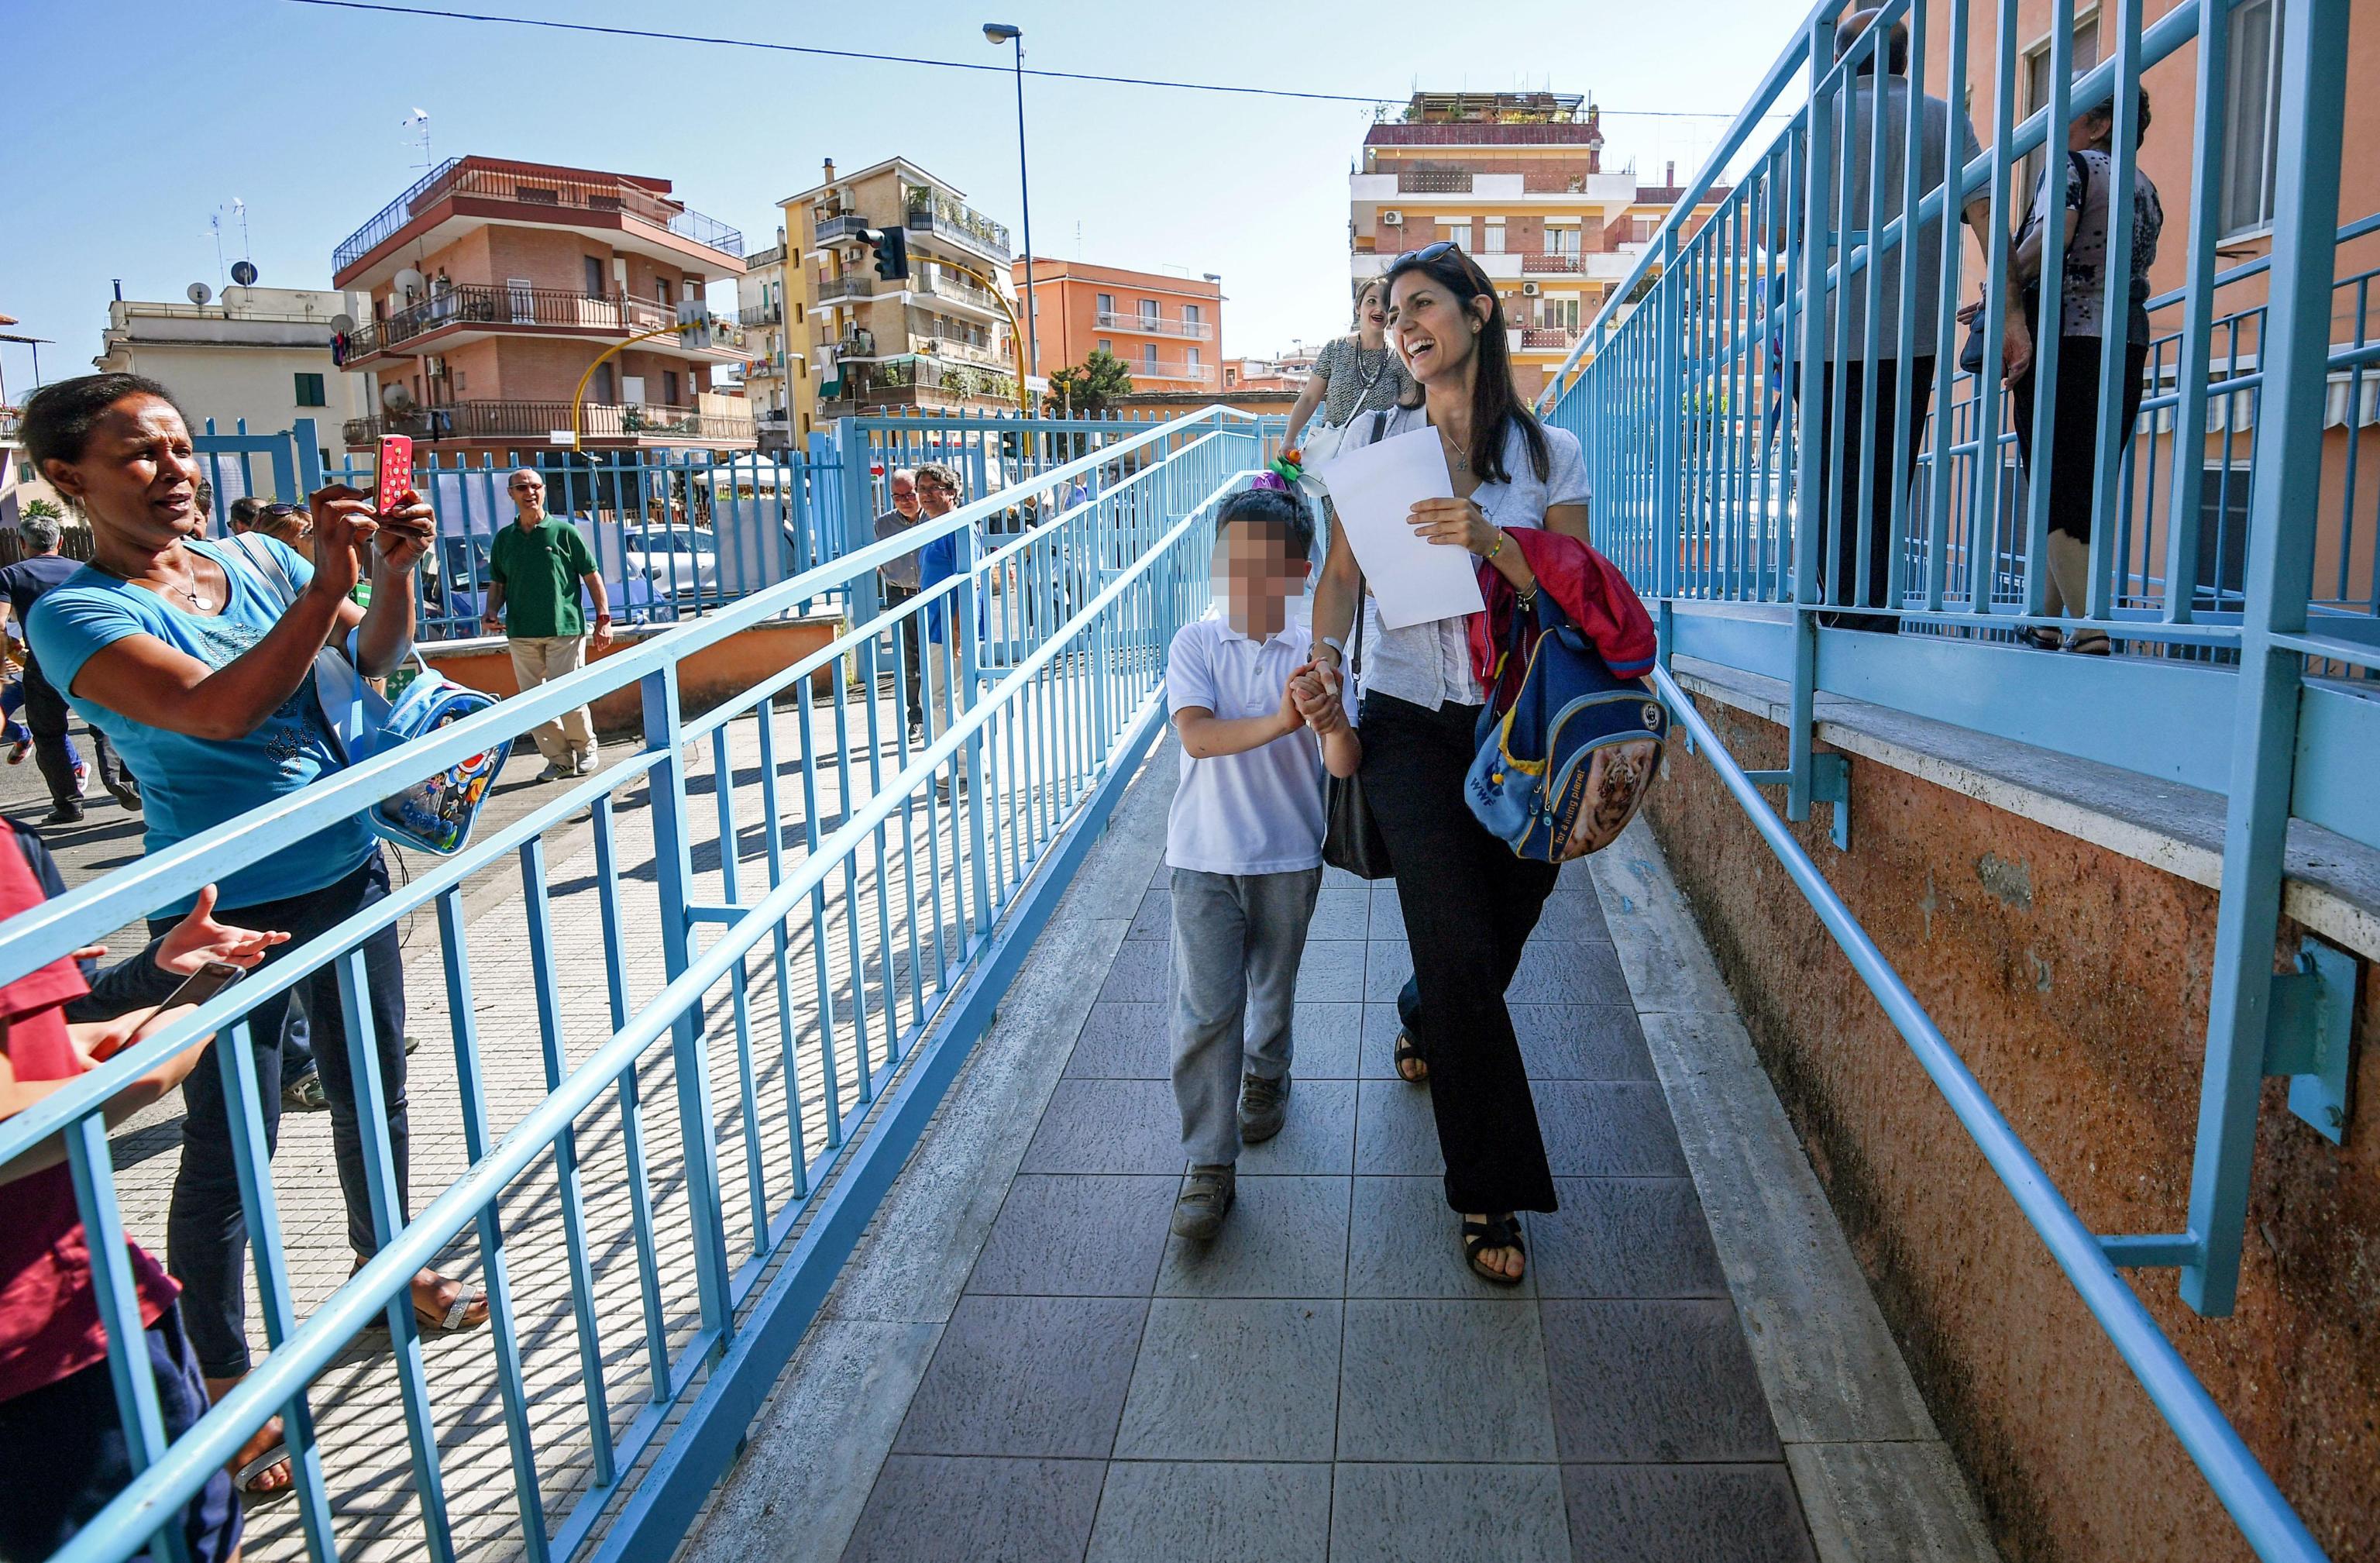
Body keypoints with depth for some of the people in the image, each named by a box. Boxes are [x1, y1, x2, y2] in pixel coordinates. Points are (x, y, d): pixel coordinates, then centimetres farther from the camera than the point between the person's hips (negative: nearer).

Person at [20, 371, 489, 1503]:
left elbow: (376, 656, 5)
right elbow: (218, 710, -27)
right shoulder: (75, 612, -14)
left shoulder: (251, 560, 3)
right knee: (227, 1146, 3)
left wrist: (395, 570, -14)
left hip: (346, 869, 6)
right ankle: (222, 1379, 20)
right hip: (226, 908, -6)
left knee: (373, 1090, 18)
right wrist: (332, 578, -31)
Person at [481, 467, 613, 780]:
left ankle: (585, 749, 18)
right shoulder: (504, 539, 10)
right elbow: (497, 584, 19)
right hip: (521, 633, 4)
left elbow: (592, 577, 3)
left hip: (565, 628, -4)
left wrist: (603, 618, -3)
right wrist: (492, 612, 0)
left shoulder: (564, 532, 1)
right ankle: (559, 759, 15)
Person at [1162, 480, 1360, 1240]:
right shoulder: (1195, 644, -6)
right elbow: (1196, 735, -22)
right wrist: (1278, 722, -37)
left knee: (1272, 990, 19)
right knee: (1205, 1006, -5)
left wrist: (1334, 719, -37)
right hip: (1205, 855, -1)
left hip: (1287, 855, 1)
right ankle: (1208, 1163, 5)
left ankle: (1266, 1075, 49)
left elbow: (1344, 766, -15)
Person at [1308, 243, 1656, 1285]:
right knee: (1465, 950, -9)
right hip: (1410, 722, -1)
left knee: (1497, 936, 11)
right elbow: (1342, 574, 4)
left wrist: (1493, 543, -20)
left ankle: (1421, 1023, 50)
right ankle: (1487, 1193, 7)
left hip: (1519, 728, 2)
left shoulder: (1551, 452, 4)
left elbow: (1578, 600, -2)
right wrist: (1324, 652, -16)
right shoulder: (1373, 440, 6)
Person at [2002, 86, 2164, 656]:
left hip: (2064, 341, -8)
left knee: (2056, 488, -9)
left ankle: (2089, 630, -17)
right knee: (2088, 489, 12)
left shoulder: (2071, 165, -1)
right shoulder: (2145, 186, 21)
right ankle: (2046, 621, 18)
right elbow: (2137, 268, 19)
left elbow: (2053, 231, -22)